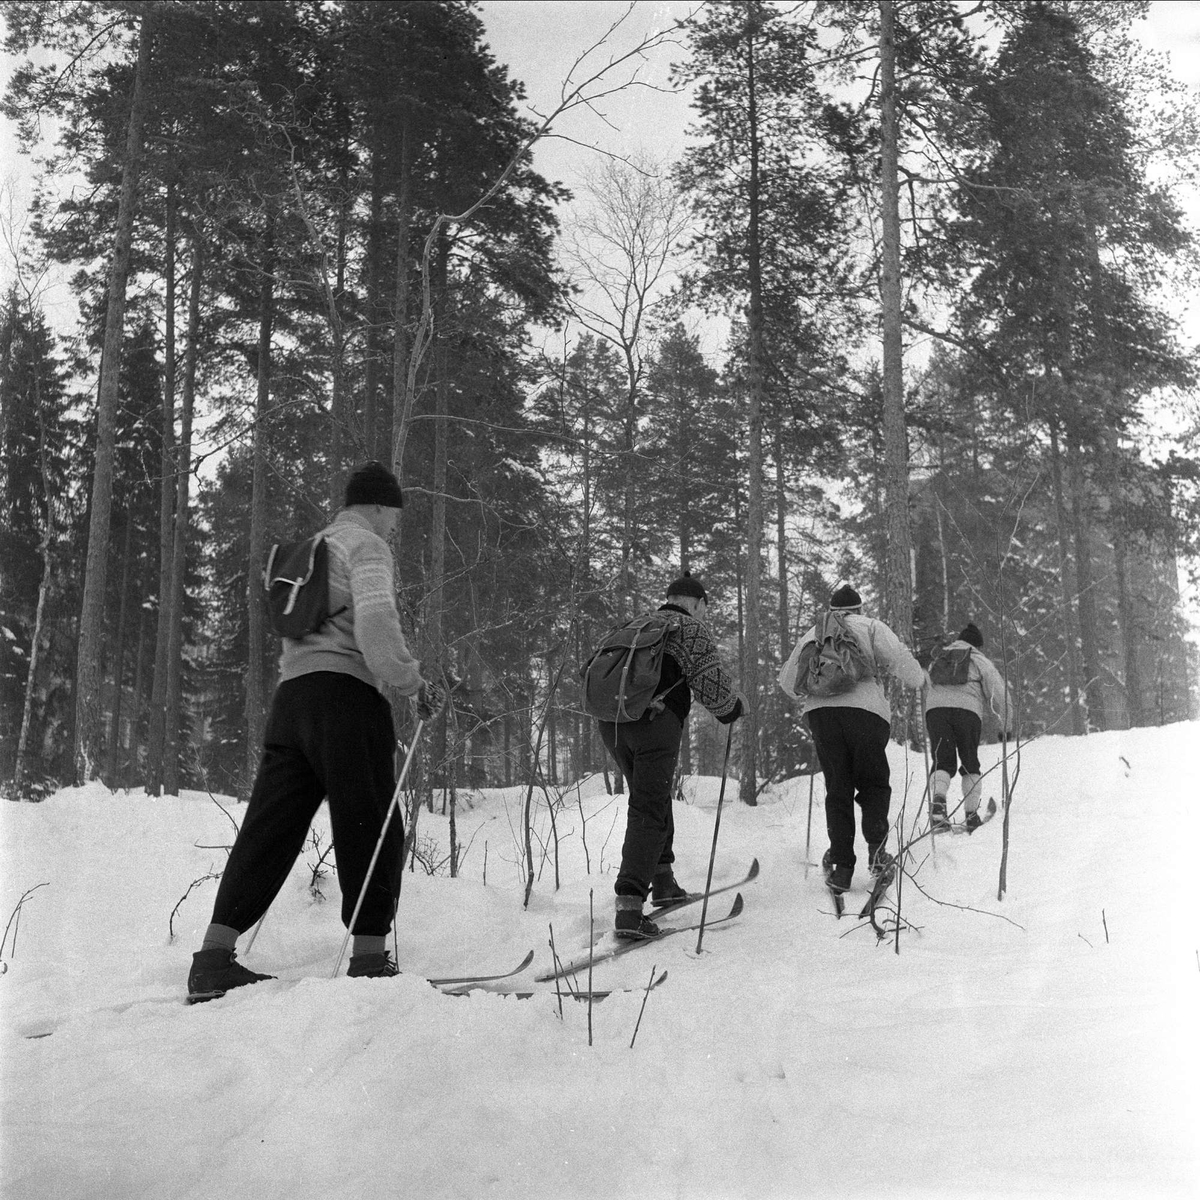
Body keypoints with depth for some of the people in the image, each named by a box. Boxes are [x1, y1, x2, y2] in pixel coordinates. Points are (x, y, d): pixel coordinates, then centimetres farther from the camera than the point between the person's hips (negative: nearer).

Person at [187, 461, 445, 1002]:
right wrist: (414, 682, -9)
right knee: (370, 827, -2)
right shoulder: (366, 544, 1)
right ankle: (369, 959, -3)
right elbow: (374, 620, -16)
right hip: (345, 690, -8)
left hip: (290, 694, 8)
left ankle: (213, 960, -1)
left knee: (269, 827, 4)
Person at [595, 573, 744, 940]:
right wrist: (733, 708, 15)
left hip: (610, 720, 7)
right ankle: (629, 905, -17)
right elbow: (712, 683, -3)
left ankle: (662, 881, 26)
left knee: (652, 797, 23)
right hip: (655, 721, -7)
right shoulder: (691, 630, 4)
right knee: (648, 810, -8)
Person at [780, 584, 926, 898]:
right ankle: (875, 847, -8)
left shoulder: (813, 633, 23)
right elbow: (899, 658, -1)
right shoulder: (871, 627, 12)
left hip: (820, 712, 3)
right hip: (865, 709, -3)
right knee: (874, 783, 12)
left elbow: (786, 679, 25)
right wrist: (918, 681, 18)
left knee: (837, 789, 8)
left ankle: (841, 866, 0)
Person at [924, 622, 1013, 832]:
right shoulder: (981, 662, 17)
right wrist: (1006, 726, 14)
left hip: (935, 708, 2)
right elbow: (999, 695, 9)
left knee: (942, 762, -1)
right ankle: (971, 815, 8)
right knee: (970, 764, 13)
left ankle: (938, 800, -30)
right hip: (967, 710, -2)